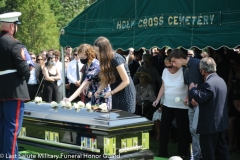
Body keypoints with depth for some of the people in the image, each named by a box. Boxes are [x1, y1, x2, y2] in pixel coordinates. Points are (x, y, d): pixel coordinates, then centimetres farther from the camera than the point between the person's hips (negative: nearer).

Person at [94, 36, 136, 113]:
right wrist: (99, 90, -13)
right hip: (116, 94, 8)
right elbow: (105, 80, 5)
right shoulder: (105, 60, 3)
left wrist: (111, 92, -20)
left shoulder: (116, 59, -22)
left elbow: (126, 81, -21)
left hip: (126, 93, -7)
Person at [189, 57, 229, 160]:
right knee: (222, 148, 16)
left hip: (210, 124, -10)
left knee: (208, 152, 1)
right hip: (222, 122, 10)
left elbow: (199, 98, -28)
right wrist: (197, 99, 12)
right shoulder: (220, 80, 11)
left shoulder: (208, 83, -22)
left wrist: (192, 89, -10)